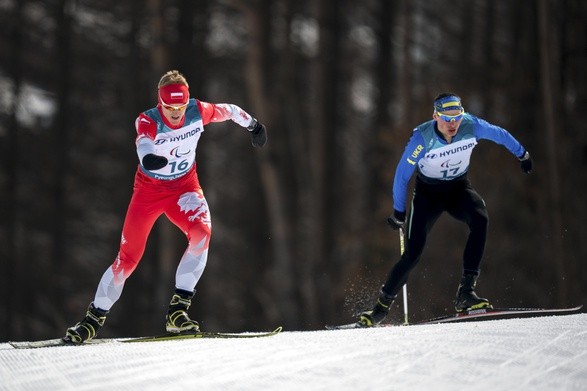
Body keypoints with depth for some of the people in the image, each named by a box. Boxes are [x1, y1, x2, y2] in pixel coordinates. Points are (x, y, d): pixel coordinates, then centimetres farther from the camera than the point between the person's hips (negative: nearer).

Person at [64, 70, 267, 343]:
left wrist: (253, 125, 23)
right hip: (149, 190, -2)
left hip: (184, 187, 2)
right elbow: (143, 143, -48)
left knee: (201, 232, -28)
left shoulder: (198, 112, -16)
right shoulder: (148, 121, -25)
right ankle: (94, 319, 18)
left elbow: (228, 111, 5)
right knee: (128, 258, -2)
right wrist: (148, 157, -72)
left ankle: (177, 312, -24)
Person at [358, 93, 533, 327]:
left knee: (480, 220, -31)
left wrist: (522, 154, 16)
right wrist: (398, 211, -10)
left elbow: (500, 134, 1)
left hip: (458, 188, 2)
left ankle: (466, 292, -30)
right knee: (412, 254, -12)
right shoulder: (422, 138, -27)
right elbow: (402, 175, -16)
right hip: (428, 193, -2)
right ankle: (382, 305, 8)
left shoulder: (471, 126, -20)